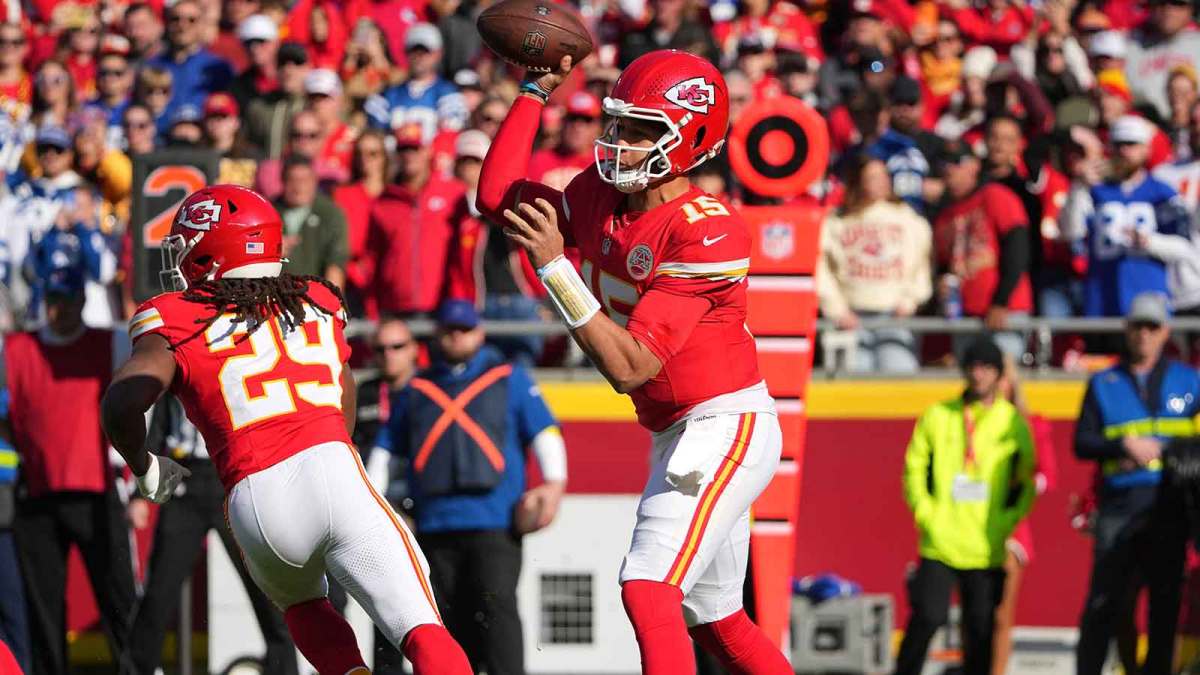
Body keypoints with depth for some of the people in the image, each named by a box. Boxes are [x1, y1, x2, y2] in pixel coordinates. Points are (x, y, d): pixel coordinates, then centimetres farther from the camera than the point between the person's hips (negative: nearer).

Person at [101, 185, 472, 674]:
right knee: (422, 632, -7)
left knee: (302, 605, 30)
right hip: (333, 469, 0)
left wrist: (143, 466, 15)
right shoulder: (317, 303, 23)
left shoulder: (177, 323, 12)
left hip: (255, 503, 0)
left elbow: (122, 405, -3)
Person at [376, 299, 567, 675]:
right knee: (449, 619, 1)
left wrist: (554, 483, -8)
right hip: (434, 527, 3)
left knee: (496, 605, -19)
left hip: (494, 524, -3)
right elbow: (387, 449, 25)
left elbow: (545, 432, 9)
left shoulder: (509, 380, 16)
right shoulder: (415, 391, 22)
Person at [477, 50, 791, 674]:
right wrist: (537, 92, 4)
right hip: (678, 435, 10)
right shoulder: (601, 200, 0)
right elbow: (497, 197, 9)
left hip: (725, 427, -10)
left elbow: (630, 366, -26)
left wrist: (555, 267, -29)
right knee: (712, 619, 17)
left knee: (648, 591, -23)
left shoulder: (706, 234, -23)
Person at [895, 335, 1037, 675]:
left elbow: (1027, 484, 10)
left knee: (980, 627, 2)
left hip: (987, 549, 0)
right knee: (926, 618, -9)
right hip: (939, 545, 0)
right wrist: (925, 513, -3)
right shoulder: (938, 416, 7)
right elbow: (914, 468, 10)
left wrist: (1006, 522, -4)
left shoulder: (1013, 423, 5)